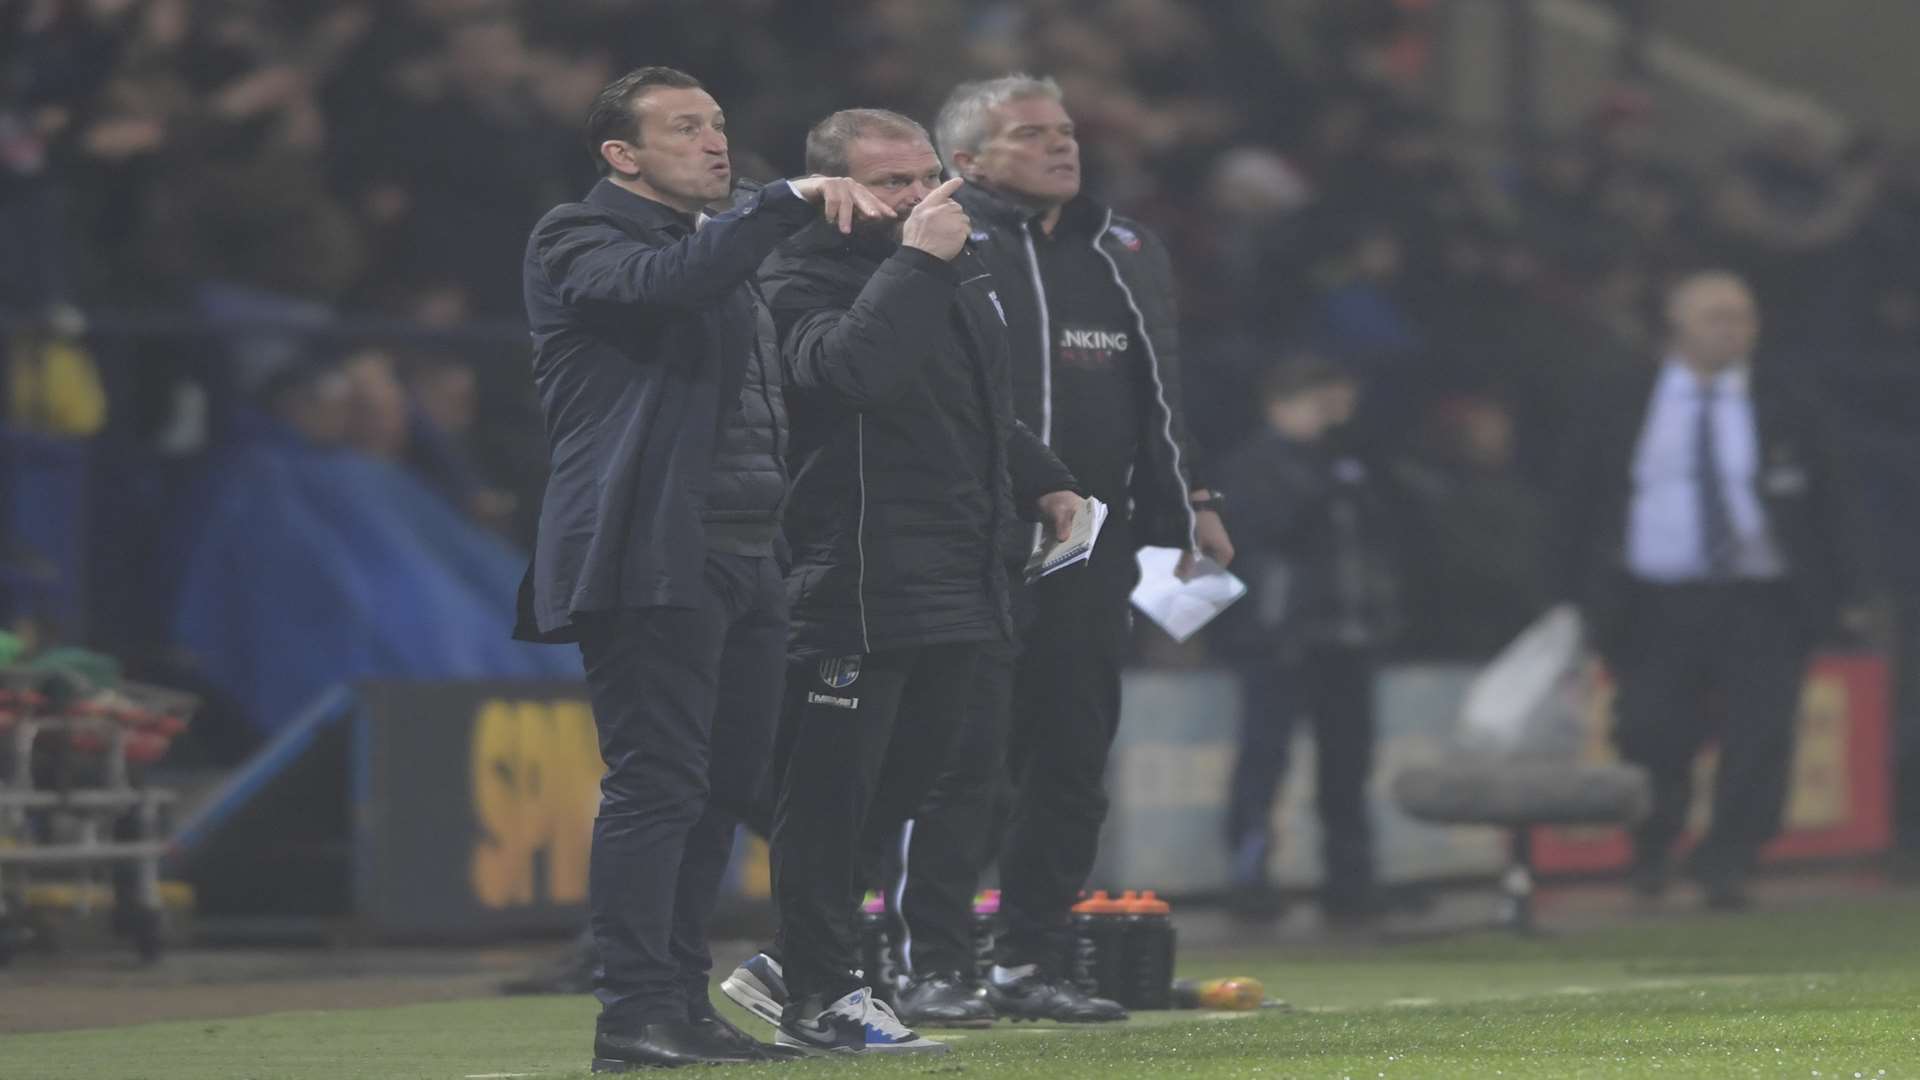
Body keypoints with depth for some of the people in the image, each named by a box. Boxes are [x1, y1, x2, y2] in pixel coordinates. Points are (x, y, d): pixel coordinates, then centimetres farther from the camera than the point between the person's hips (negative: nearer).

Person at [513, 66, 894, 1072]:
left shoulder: (720, 245, 24)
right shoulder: (578, 239, -2)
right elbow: (662, 284, -24)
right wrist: (788, 200, -26)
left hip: (740, 558, 8)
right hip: (647, 561, -8)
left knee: (717, 788, 7)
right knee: (655, 784, -12)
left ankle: (682, 999, 13)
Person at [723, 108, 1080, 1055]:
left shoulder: (957, 274, 18)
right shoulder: (805, 280, -10)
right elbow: (849, 366, -32)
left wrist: (1039, 481, 25)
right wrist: (916, 261, -28)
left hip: (955, 579, 9)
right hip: (851, 581, -9)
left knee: (904, 776, 14)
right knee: (831, 785, -4)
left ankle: (797, 962, 25)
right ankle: (819, 994, 3)